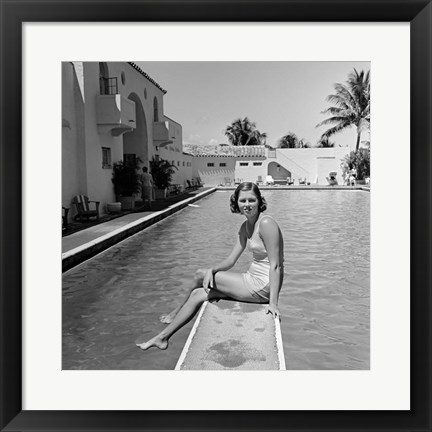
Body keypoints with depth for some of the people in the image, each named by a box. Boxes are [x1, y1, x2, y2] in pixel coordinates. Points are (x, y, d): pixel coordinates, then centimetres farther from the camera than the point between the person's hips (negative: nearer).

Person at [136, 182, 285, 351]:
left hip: (262, 287, -8)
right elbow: (230, 260, 7)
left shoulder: (266, 223, -18)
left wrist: (273, 302, -25)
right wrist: (212, 270, -12)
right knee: (198, 294, 8)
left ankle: (176, 312, 20)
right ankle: (162, 338, 20)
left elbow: (276, 265, -21)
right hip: (253, 281, 9)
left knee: (200, 276, -4)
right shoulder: (245, 227, 9)